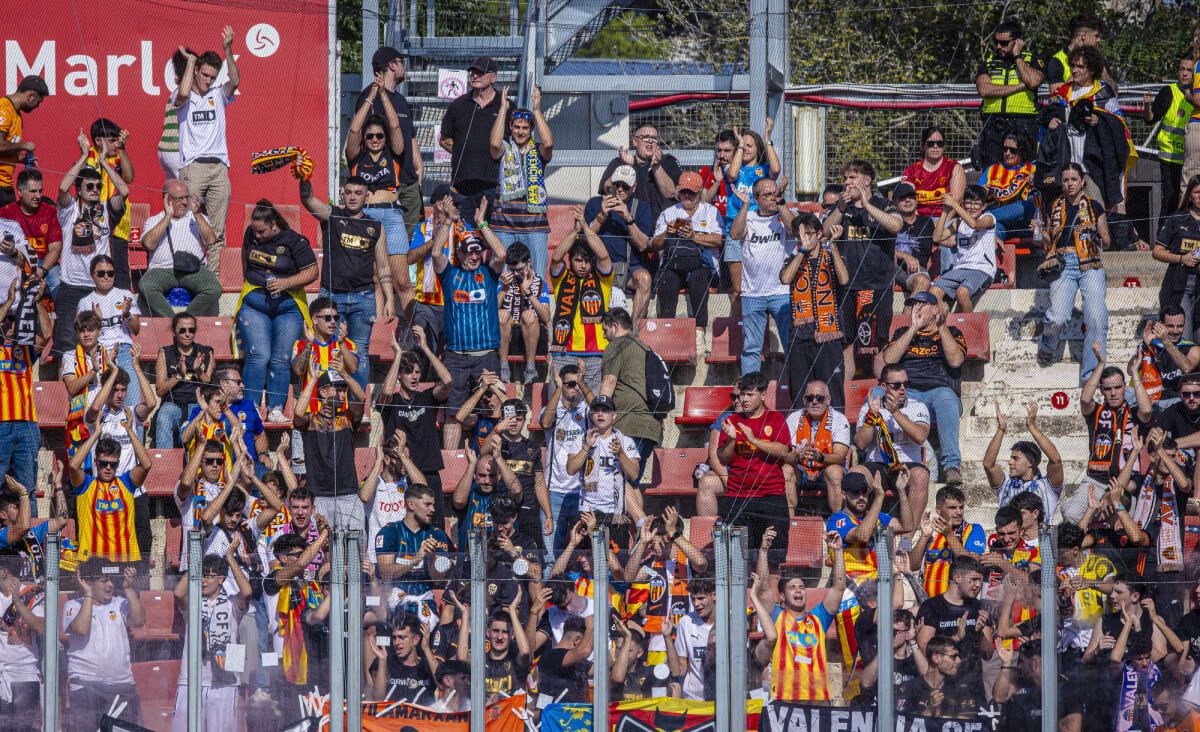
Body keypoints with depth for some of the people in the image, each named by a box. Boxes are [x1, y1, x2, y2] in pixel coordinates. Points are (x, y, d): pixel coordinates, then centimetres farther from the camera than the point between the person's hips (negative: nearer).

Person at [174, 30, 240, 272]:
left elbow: (235, 81, -5)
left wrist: (228, 50, -14)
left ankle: (214, 276, 4)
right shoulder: (184, 98, 4)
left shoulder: (218, 95, 13)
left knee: (217, 231, 2)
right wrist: (191, 60, -7)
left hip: (219, 167, 4)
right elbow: (183, 92, -20)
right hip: (193, 167, -4)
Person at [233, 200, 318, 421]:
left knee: (281, 360, -1)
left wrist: (286, 283, -19)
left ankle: (275, 409, 5)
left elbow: (312, 272, -8)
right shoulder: (251, 235, 4)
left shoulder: (294, 242, -9)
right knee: (258, 357, -12)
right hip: (254, 303, 1)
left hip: (287, 305, -1)